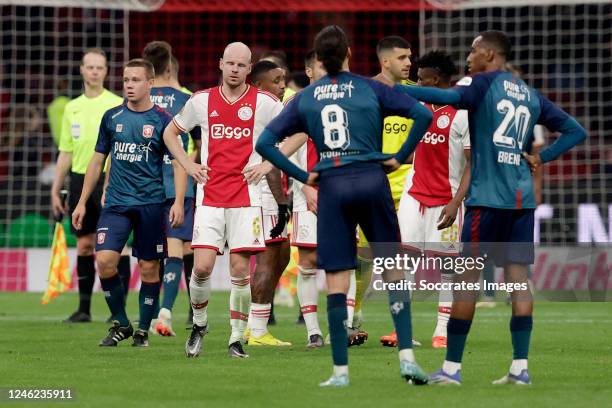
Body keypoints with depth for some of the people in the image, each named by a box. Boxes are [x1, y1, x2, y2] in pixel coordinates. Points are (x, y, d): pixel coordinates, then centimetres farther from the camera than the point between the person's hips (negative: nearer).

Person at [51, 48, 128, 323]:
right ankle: (84, 308, 14)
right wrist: (56, 190, 14)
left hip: (109, 179, -5)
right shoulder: (72, 108, 13)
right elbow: (65, 153, 17)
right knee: (84, 244, 8)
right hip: (80, 179, 5)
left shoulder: (117, 105, -2)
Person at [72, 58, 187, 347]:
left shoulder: (162, 120, -2)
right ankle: (120, 324, 4)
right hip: (116, 203, 2)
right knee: (104, 261, -12)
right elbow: (98, 160, 15)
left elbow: (179, 162, -3)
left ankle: (143, 330, 15)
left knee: (149, 268, 2)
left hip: (150, 204, -2)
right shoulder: (112, 117, 8)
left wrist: (179, 202, -15)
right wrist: (82, 202, 12)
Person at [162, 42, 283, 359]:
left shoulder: (263, 102, 0)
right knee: (202, 267, -9)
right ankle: (199, 324, 16)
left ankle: (237, 339, 8)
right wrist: (188, 166, 6)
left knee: (240, 270, -4)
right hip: (209, 198, 1)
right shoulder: (202, 101, 6)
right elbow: (170, 133, 20)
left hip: (246, 198, -1)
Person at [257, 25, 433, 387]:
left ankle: (341, 371, 1)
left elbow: (265, 143, 6)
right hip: (371, 180, -1)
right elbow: (423, 115, -6)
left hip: (332, 188, 1)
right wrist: (401, 156, 1)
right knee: (394, 269, 7)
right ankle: (407, 357, -3)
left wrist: (301, 176, 7)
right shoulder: (370, 89, 3)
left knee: (336, 282, 3)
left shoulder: (304, 99, 8)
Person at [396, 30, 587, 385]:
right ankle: (520, 367, 1)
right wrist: (542, 158, 14)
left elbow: (451, 97, -23)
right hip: (522, 197, 6)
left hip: (487, 196, -6)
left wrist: (391, 89, -23)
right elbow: (576, 131, 20)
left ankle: (452, 367, 2)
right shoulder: (531, 95, 15)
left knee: (467, 277, 0)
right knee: (518, 277, 4)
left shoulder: (484, 84, -4)